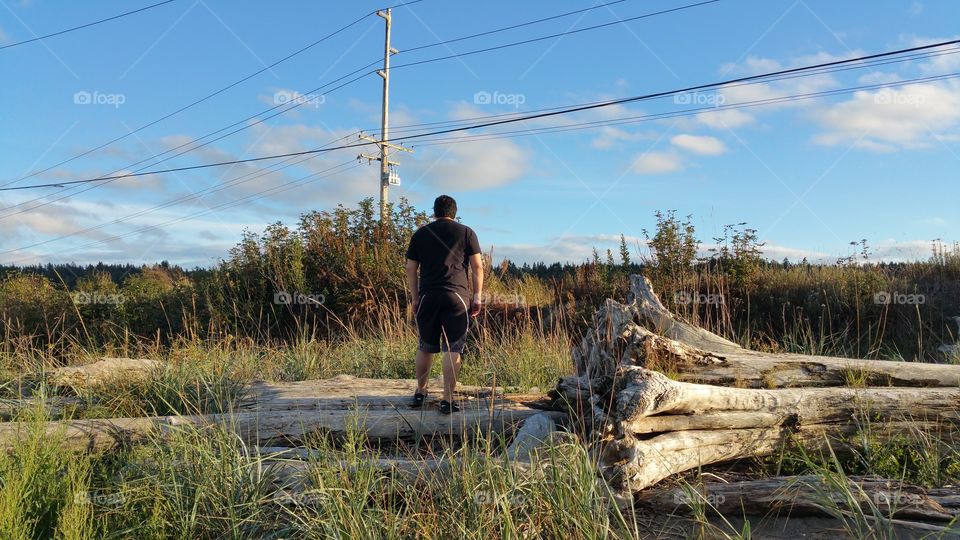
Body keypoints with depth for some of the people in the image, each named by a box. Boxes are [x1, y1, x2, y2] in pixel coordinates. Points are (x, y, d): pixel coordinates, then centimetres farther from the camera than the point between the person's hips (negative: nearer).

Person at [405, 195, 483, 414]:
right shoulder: (466, 232, 7)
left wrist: (415, 298, 15)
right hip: (457, 296, -2)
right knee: (452, 349, -1)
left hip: (428, 296, 2)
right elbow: (477, 266, 1)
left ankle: (420, 393, 27)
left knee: (425, 347, 16)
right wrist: (477, 296, 4)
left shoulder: (420, 234, 12)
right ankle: (447, 400, -2)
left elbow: (411, 269, 10)